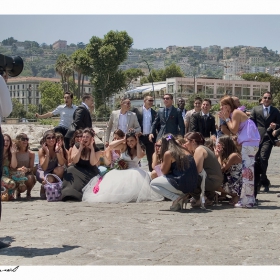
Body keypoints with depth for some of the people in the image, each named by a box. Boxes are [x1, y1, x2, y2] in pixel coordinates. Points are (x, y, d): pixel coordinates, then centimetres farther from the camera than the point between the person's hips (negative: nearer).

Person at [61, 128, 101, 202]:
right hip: (78, 170, 2)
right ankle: (69, 193, -43)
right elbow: (74, 161, -9)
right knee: (70, 170, -31)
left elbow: (93, 163, -17)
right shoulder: (77, 146, 3)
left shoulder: (96, 150, -1)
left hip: (90, 171, -1)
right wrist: (80, 148, -14)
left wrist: (92, 148, -16)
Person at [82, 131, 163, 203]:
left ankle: (134, 195, -33)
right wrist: (123, 140, -3)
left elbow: (139, 156, -15)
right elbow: (111, 145, -8)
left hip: (134, 170, 0)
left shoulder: (140, 149, 10)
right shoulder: (124, 147, 5)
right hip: (122, 170, 0)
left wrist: (138, 143, -6)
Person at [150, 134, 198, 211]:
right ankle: (182, 196, 10)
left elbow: (164, 171, 2)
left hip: (183, 184, -8)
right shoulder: (184, 151, 14)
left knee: (153, 184, 9)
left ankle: (176, 198, -6)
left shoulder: (168, 153, -7)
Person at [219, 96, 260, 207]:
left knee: (247, 171, -10)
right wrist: (224, 119, 8)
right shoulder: (234, 113, 20)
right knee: (247, 171, 12)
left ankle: (246, 201, -9)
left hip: (249, 144, -10)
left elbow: (234, 130, -14)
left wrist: (226, 118, -6)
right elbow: (230, 132, 16)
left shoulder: (236, 113, -8)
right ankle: (249, 199, 17)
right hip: (248, 144, 10)